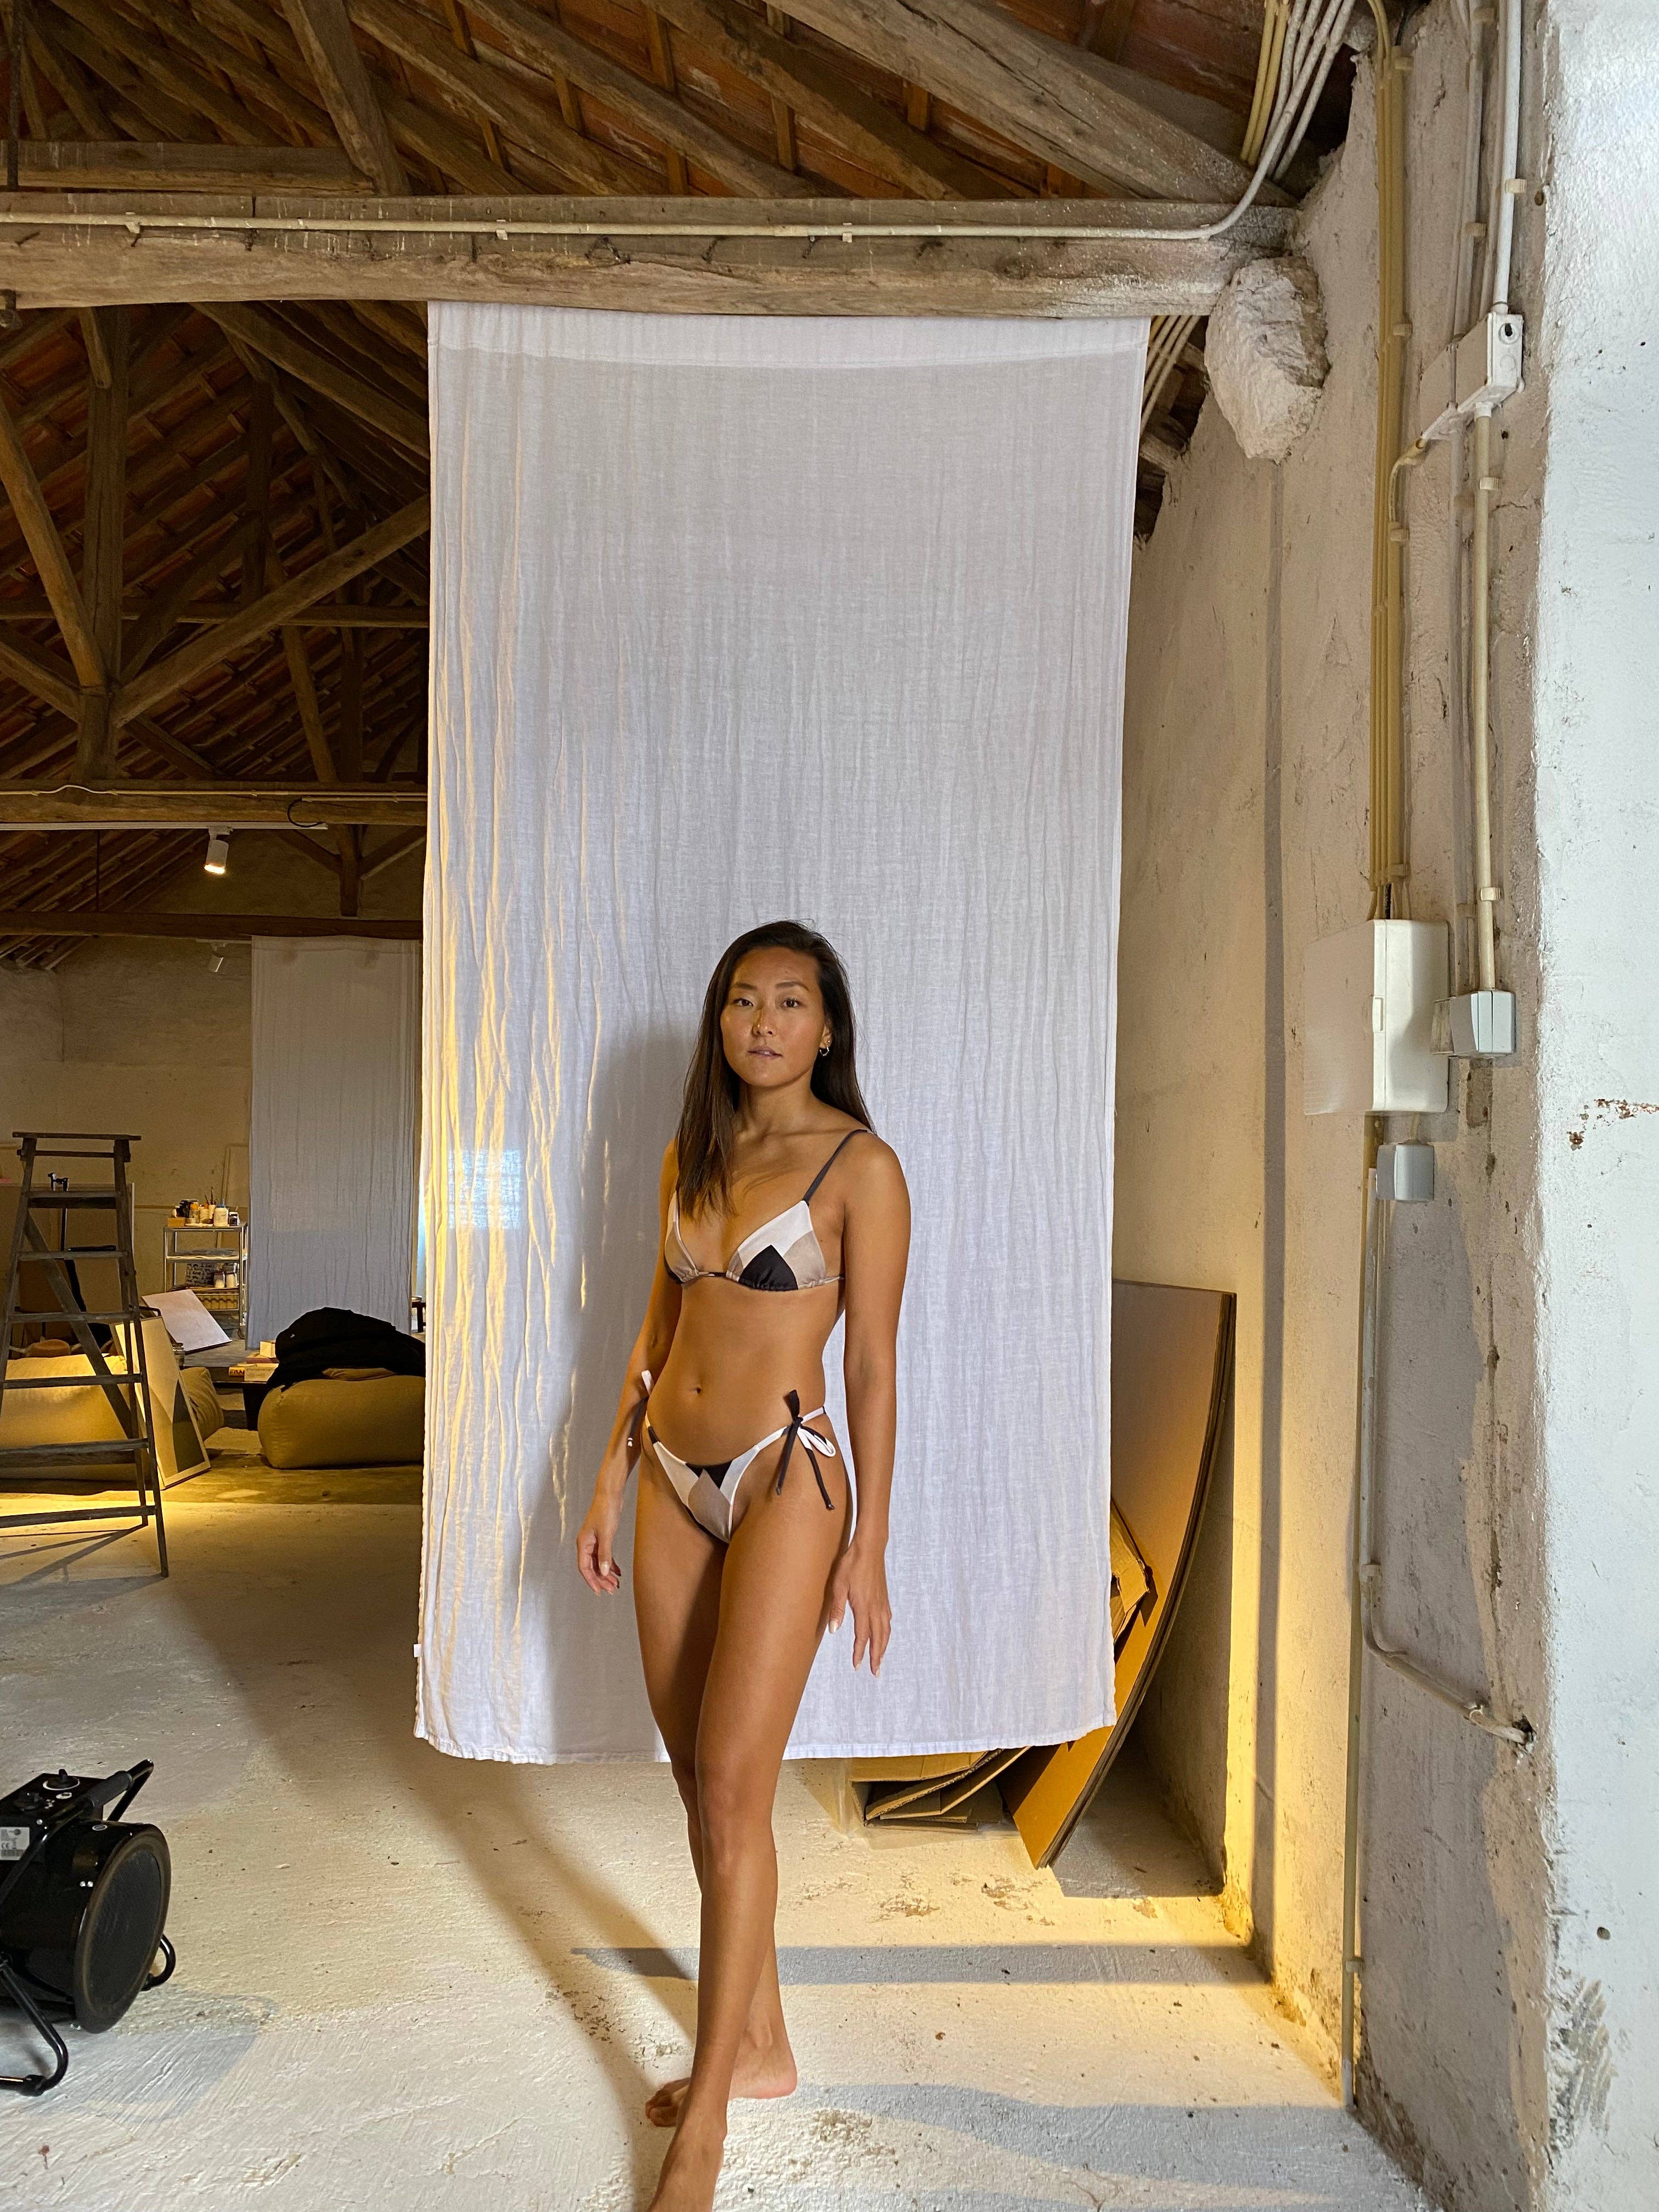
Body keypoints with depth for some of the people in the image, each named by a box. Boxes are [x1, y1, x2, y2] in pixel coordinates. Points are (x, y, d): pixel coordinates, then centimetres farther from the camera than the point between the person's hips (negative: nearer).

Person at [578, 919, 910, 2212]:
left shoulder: (859, 1166, -8)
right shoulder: (690, 1159, 10)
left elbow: (873, 1365, -8)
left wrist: (868, 1546, -8)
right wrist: (611, 1485, 12)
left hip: (785, 1481, -6)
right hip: (673, 1481, 7)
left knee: (732, 1790, -5)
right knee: (700, 1778, 13)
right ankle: (761, 2045, 31)